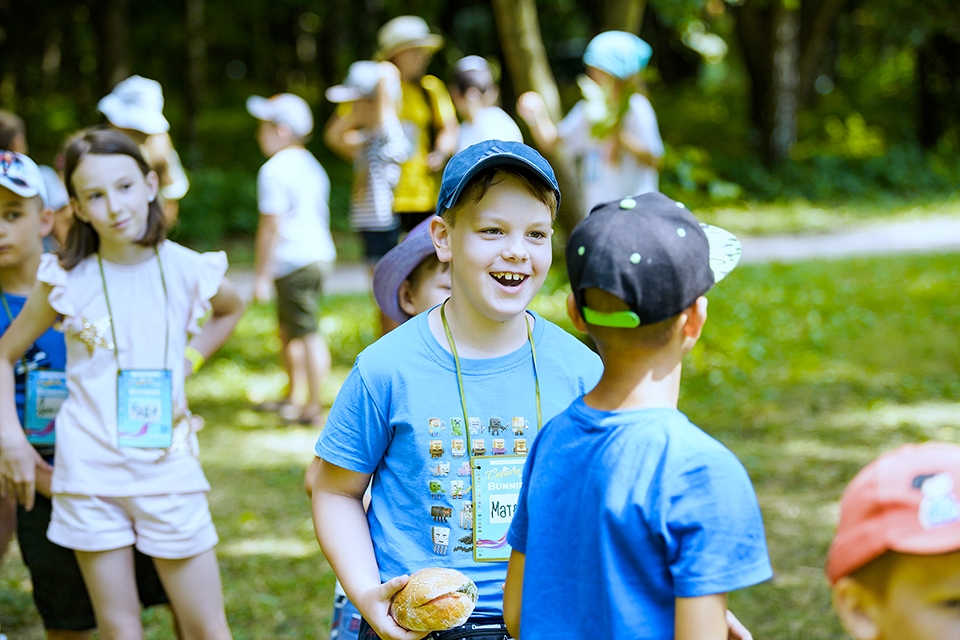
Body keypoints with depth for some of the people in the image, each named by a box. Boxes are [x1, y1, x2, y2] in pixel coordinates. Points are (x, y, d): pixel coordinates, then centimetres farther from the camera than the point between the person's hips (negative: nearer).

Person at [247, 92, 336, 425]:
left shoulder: (274, 170, -14)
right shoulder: (312, 166, 15)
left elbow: (271, 226, -16)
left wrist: (261, 275, -12)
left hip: (295, 261, -10)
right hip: (321, 253, 10)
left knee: (307, 332, -7)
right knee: (288, 329, 21)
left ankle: (314, 407, -4)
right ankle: (294, 397, 32)